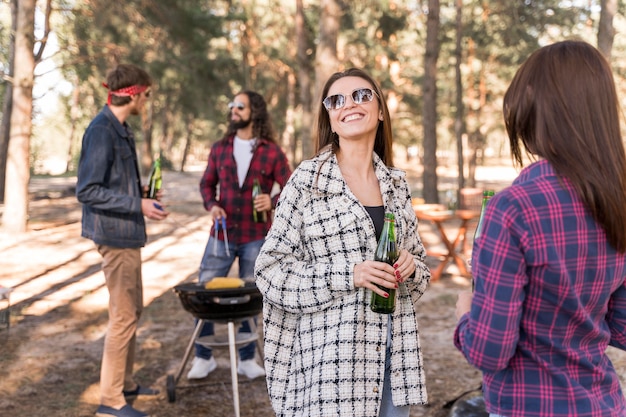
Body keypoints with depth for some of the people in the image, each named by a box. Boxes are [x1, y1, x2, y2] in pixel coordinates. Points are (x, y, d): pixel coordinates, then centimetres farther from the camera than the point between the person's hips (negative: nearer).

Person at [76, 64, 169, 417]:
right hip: (115, 233, -10)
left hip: (127, 233, 10)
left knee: (133, 311, 18)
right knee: (124, 317, -3)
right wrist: (138, 205, -23)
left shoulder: (120, 129, 11)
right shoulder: (102, 130, -18)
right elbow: (87, 191, -21)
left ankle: (125, 384, 30)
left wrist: (142, 192, 9)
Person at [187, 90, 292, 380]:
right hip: (222, 234, 2)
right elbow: (207, 183, 13)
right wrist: (211, 205, -6)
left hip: (255, 238, -2)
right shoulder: (220, 149, 5)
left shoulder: (271, 152, -3)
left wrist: (272, 201, -20)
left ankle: (247, 359, 24)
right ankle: (203, 358, 18)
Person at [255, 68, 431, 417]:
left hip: (393, 349, 5)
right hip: (331, 357, -4)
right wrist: (348, 275, -18)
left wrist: (410, 267, -6)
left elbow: (421, 263, 17)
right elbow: (271, 270, -8)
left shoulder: (396, 183, 8)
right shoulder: (307, 181, -6)